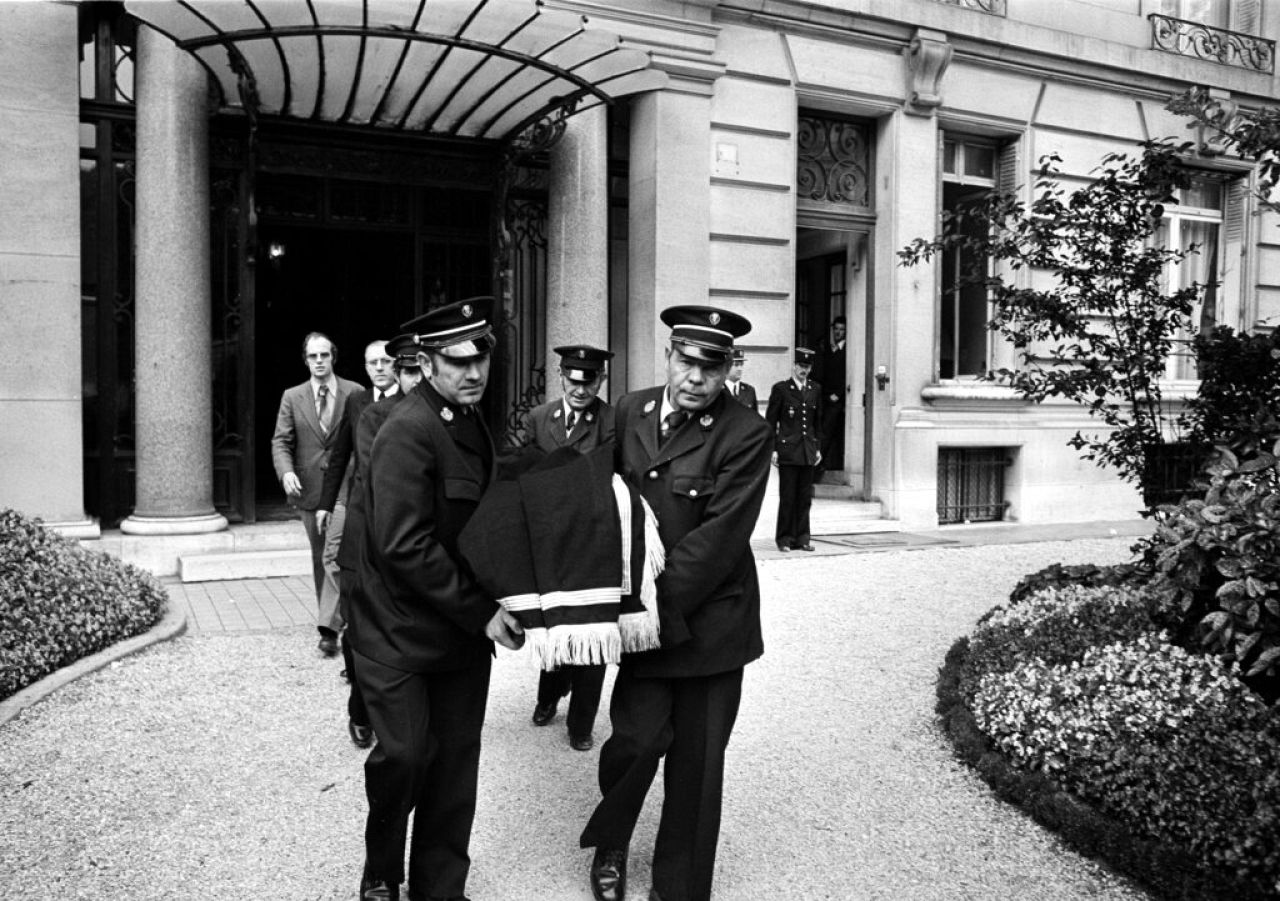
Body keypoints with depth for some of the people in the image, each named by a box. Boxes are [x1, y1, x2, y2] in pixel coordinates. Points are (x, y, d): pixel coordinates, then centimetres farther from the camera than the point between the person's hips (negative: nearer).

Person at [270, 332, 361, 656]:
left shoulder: (355, 393, 1)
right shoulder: (292, 397, 7)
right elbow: (281, 441, 3)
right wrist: (286, 471, -16)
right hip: (308, 489, 3)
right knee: (320, 559, 12)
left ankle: (329, 628, -11)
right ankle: (333, 617, 25)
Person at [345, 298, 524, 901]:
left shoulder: (471, 421, 9)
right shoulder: (408, 431, -19)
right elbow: (404, 548, -24)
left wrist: (489, 610, 7)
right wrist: (481, 612, -19)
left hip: (465, 627, 7)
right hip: (399, 632, -7)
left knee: (456, 762, 11)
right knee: (405, 754, -4)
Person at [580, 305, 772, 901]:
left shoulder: (746, 434, -11)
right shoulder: (629, 411, 3)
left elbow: (720, 536, -16)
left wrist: (662, 603, -18)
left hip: (711, 617, -2)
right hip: (644, 609, 2)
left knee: (697, 757, 7)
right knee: (640, 735, -6)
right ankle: (609, 845, 26)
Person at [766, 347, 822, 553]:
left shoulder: (815, 389, 12)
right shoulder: (781, 389, -1)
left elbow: (817, 421, 17)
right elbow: (770, 421, -1)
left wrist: (817, 448, 12)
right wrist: (772, 449, -6)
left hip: (808, 451, 4)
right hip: (787, 450, -4)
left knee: (805, 497, 6)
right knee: (787, 497, -2)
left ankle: (801, 538, 14)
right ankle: (784, 539, 7)